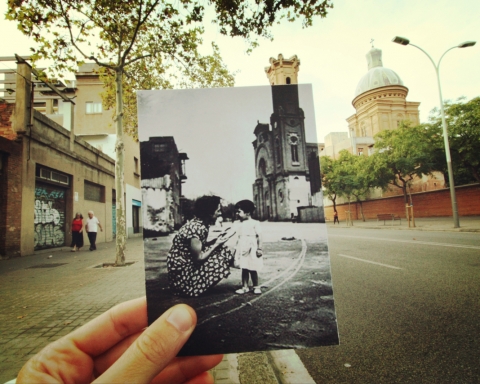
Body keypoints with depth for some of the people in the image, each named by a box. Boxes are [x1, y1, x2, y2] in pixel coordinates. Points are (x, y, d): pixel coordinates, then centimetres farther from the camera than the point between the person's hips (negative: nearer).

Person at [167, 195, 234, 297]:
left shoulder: (201, 223, -1)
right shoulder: (196, 228, -28)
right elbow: (198, 258, -22)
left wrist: (217, 239, -4)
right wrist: (216, 244, -15)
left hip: (188, 261, 9)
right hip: (180, 269, -9)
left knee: (223, 251, 4)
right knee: (219, 262, -16)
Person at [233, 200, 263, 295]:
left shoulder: (254, 223, -7)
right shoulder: (239, 224, 9)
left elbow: (259, 236, -7)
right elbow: (238, 238, 13)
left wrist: (259, 248, -10)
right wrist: (236, 249, 10)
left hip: (251, 250, -5)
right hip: (242, 250, 5)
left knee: (252, 269, 4)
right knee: (244, 269, 8)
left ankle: (256, 286, 20)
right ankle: (245, 287, 18)